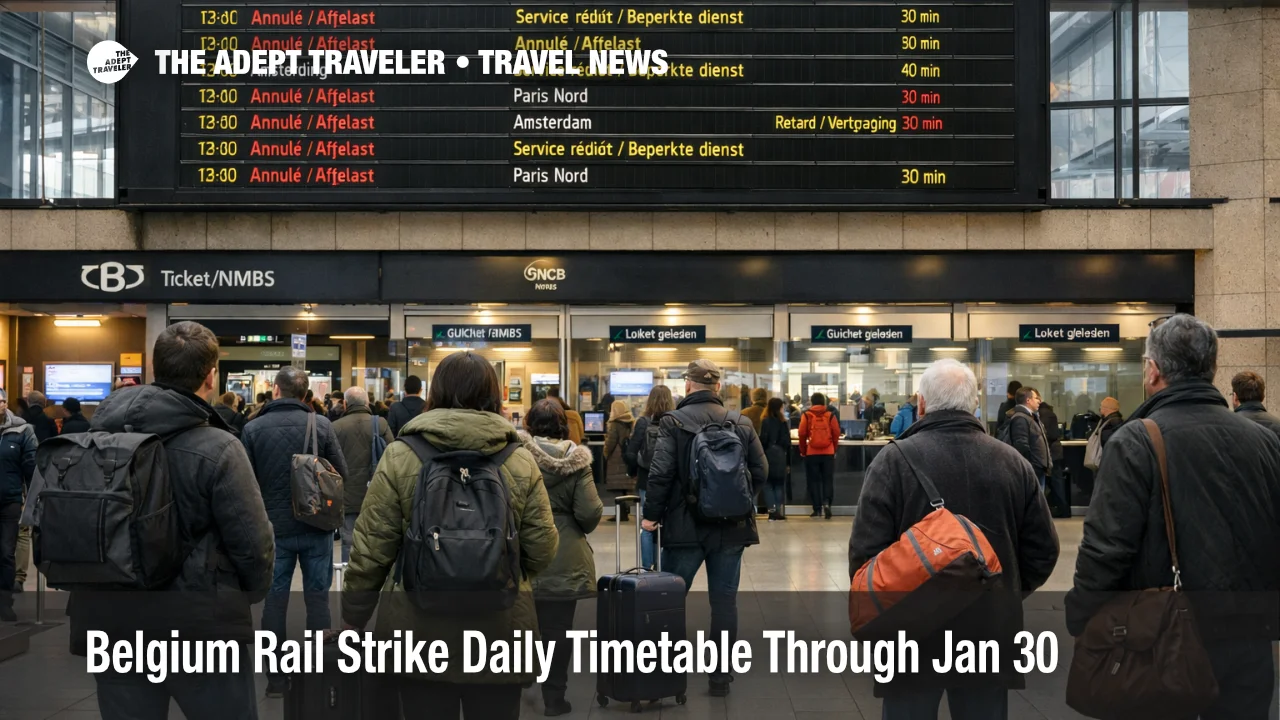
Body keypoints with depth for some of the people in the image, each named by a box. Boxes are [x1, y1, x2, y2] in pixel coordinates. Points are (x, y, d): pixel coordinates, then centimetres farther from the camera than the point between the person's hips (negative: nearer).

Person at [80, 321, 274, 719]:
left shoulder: (100, 436, 0)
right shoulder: (217, 449, -17)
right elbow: (253, 541, -16)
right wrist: (251, 593, 4)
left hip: (109, 617, 5)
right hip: (197, 624, -5)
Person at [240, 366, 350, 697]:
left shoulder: (253, 428, -7)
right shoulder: (321, 424, -8)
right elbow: (342, 474, -5)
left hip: (274, 527, 0)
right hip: (317, 526, 0)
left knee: (275, 599, 10)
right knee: (317, 597, 9)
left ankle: (276, 678, 15)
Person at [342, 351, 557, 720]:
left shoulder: (400, 457, -7)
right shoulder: (521, 461, -4)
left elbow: (370, 551, -5)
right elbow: (542, 550, -1)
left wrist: (352, 619, 8)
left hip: (420, 628, -1)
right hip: (499, 629, 1)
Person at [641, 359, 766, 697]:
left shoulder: (673, 422, -9)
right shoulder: (741, 424, 0)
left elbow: (660, 473, -14)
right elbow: (759, 473, 1)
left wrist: (652, 514, -2)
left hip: (685, 527, -2)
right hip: (730, 528, 2)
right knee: (724, 601, 9)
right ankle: (720, 675, 14)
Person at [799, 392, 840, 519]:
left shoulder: (806, 415, -1)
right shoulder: (830, 415, 1)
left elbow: (802, 434, -4)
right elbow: (836, 433, 0)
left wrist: (803, 451, 7)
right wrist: (834, 449, 13)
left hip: (812, 453, -1)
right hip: (828, 452, 1)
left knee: (814, 480, 7)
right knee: (828, 479, 7)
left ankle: (817, 508, 7)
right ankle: (826, 502, -13)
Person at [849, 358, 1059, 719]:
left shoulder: (895, 460, -11)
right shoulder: (1012, 462, 1)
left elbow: (866, 552, -14)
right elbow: (1043, 551, 4)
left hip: (913, 634, -3)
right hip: (991, 634, 3)